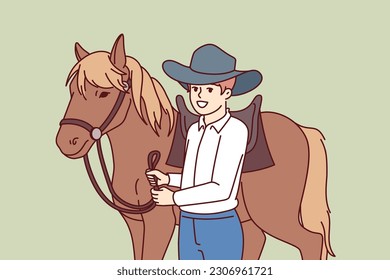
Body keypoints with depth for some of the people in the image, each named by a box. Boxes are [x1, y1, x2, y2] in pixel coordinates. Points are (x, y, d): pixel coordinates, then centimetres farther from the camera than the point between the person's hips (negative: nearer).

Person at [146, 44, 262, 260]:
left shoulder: (235, 130, -15)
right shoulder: (194, 131, 8)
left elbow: (222, 188, -22)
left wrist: (174, 197, -17)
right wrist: (168, 179, 5)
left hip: (221, 229, -7)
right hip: (188, 227, 7)